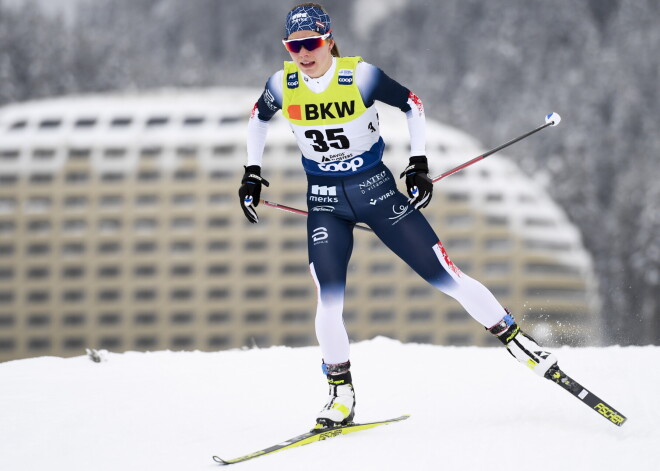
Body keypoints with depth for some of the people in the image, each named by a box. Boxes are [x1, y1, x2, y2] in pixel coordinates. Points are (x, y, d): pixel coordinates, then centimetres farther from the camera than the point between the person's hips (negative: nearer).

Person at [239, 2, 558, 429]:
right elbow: (259, 118, 15)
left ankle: (516, 340, 7)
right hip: (325, 202, 2)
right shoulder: (283, 85, -7)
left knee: (444, 275, -4)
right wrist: (253, 172, 12)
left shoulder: (361, 76, -16)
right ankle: (342, 397, 6)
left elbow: (412, 104, -1)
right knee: (329, 299, -10)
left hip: (377, 190, -2)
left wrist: (419, 162, -6)